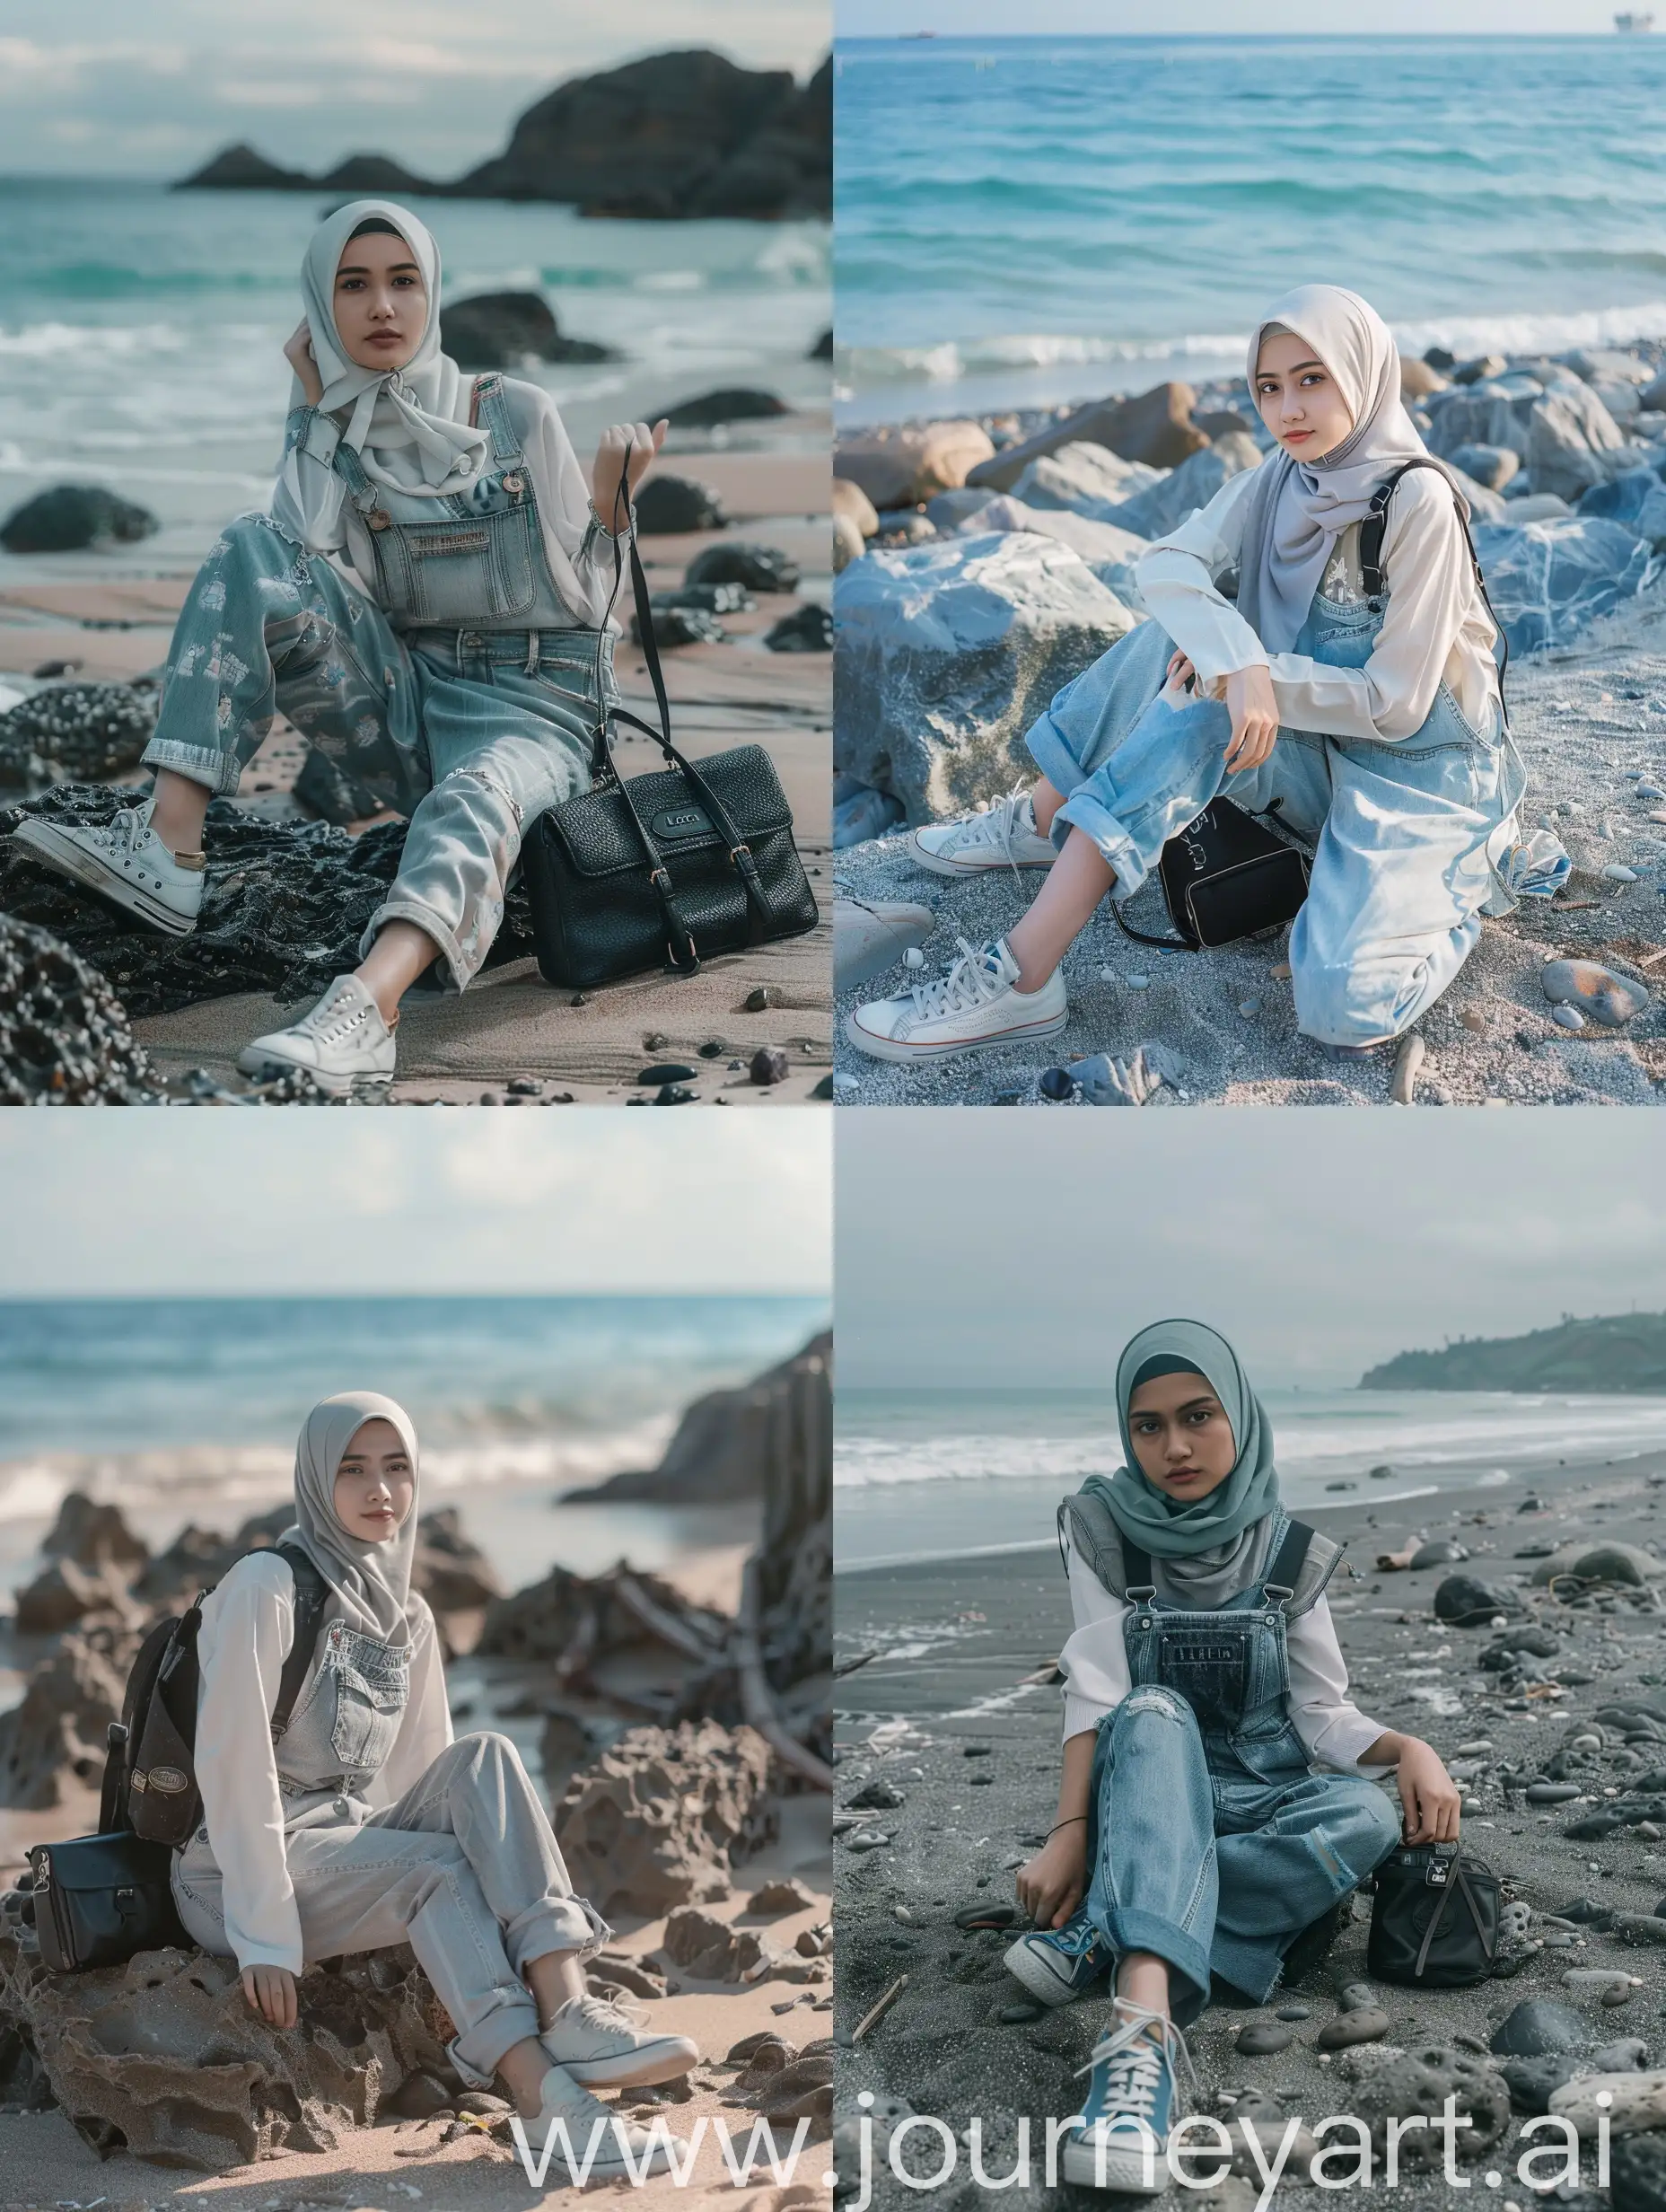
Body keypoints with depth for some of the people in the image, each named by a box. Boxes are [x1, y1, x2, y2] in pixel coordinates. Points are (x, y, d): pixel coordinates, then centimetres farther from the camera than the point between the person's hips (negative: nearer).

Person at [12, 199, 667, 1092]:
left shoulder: (517, 414, 1)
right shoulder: (336, 434, 6)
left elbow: (583, 595, 2)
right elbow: (306, 568, -13)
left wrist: (610, 501, -16)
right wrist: (316, 414, -10)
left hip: (532, 701, -3)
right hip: (405, 695, 3)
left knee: (474, 798, -40)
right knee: (252, 551, -18)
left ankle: (361, 1014, -69)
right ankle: (167, 848, -31)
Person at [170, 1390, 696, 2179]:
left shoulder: (407, 1617, 9)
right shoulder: (267, 1587, -14)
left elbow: (422, 1770, 10)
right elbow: (233, 1765, -19)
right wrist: (266, 1937, -23)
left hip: (353, 1844, 6)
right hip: (239, 1871, -6)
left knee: (484, 1759, -18)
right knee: (438, 1868, -30)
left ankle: (566, 2012, -35)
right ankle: (546, 2098, -39)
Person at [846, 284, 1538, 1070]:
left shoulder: (1417, 500, -21)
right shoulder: (1281, 479, -1)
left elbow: (1396, 704, -20)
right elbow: (1166, 565, -16)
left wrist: (1260, 676, -23)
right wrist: (1238, 658, -34)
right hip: (1320, 752, 7)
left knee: (1342, 1007, -33)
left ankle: (1459, 891, -3)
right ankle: (1041, 823, 2)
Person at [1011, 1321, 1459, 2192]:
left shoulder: (1289, 1551, -1)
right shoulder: (1103, 1527, -6)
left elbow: (1324, 1715, -3)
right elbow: (1098, 1693, -15)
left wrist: (1409, 1750, -24)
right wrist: (1069, 1831, -29)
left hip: (1267, 1807, 2)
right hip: (1146, 1797, -2)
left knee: (1369, 1815, -31)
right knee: (1156, 1715, -37)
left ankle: (1099, 1936, -35)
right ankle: (1146, 2028, -62)